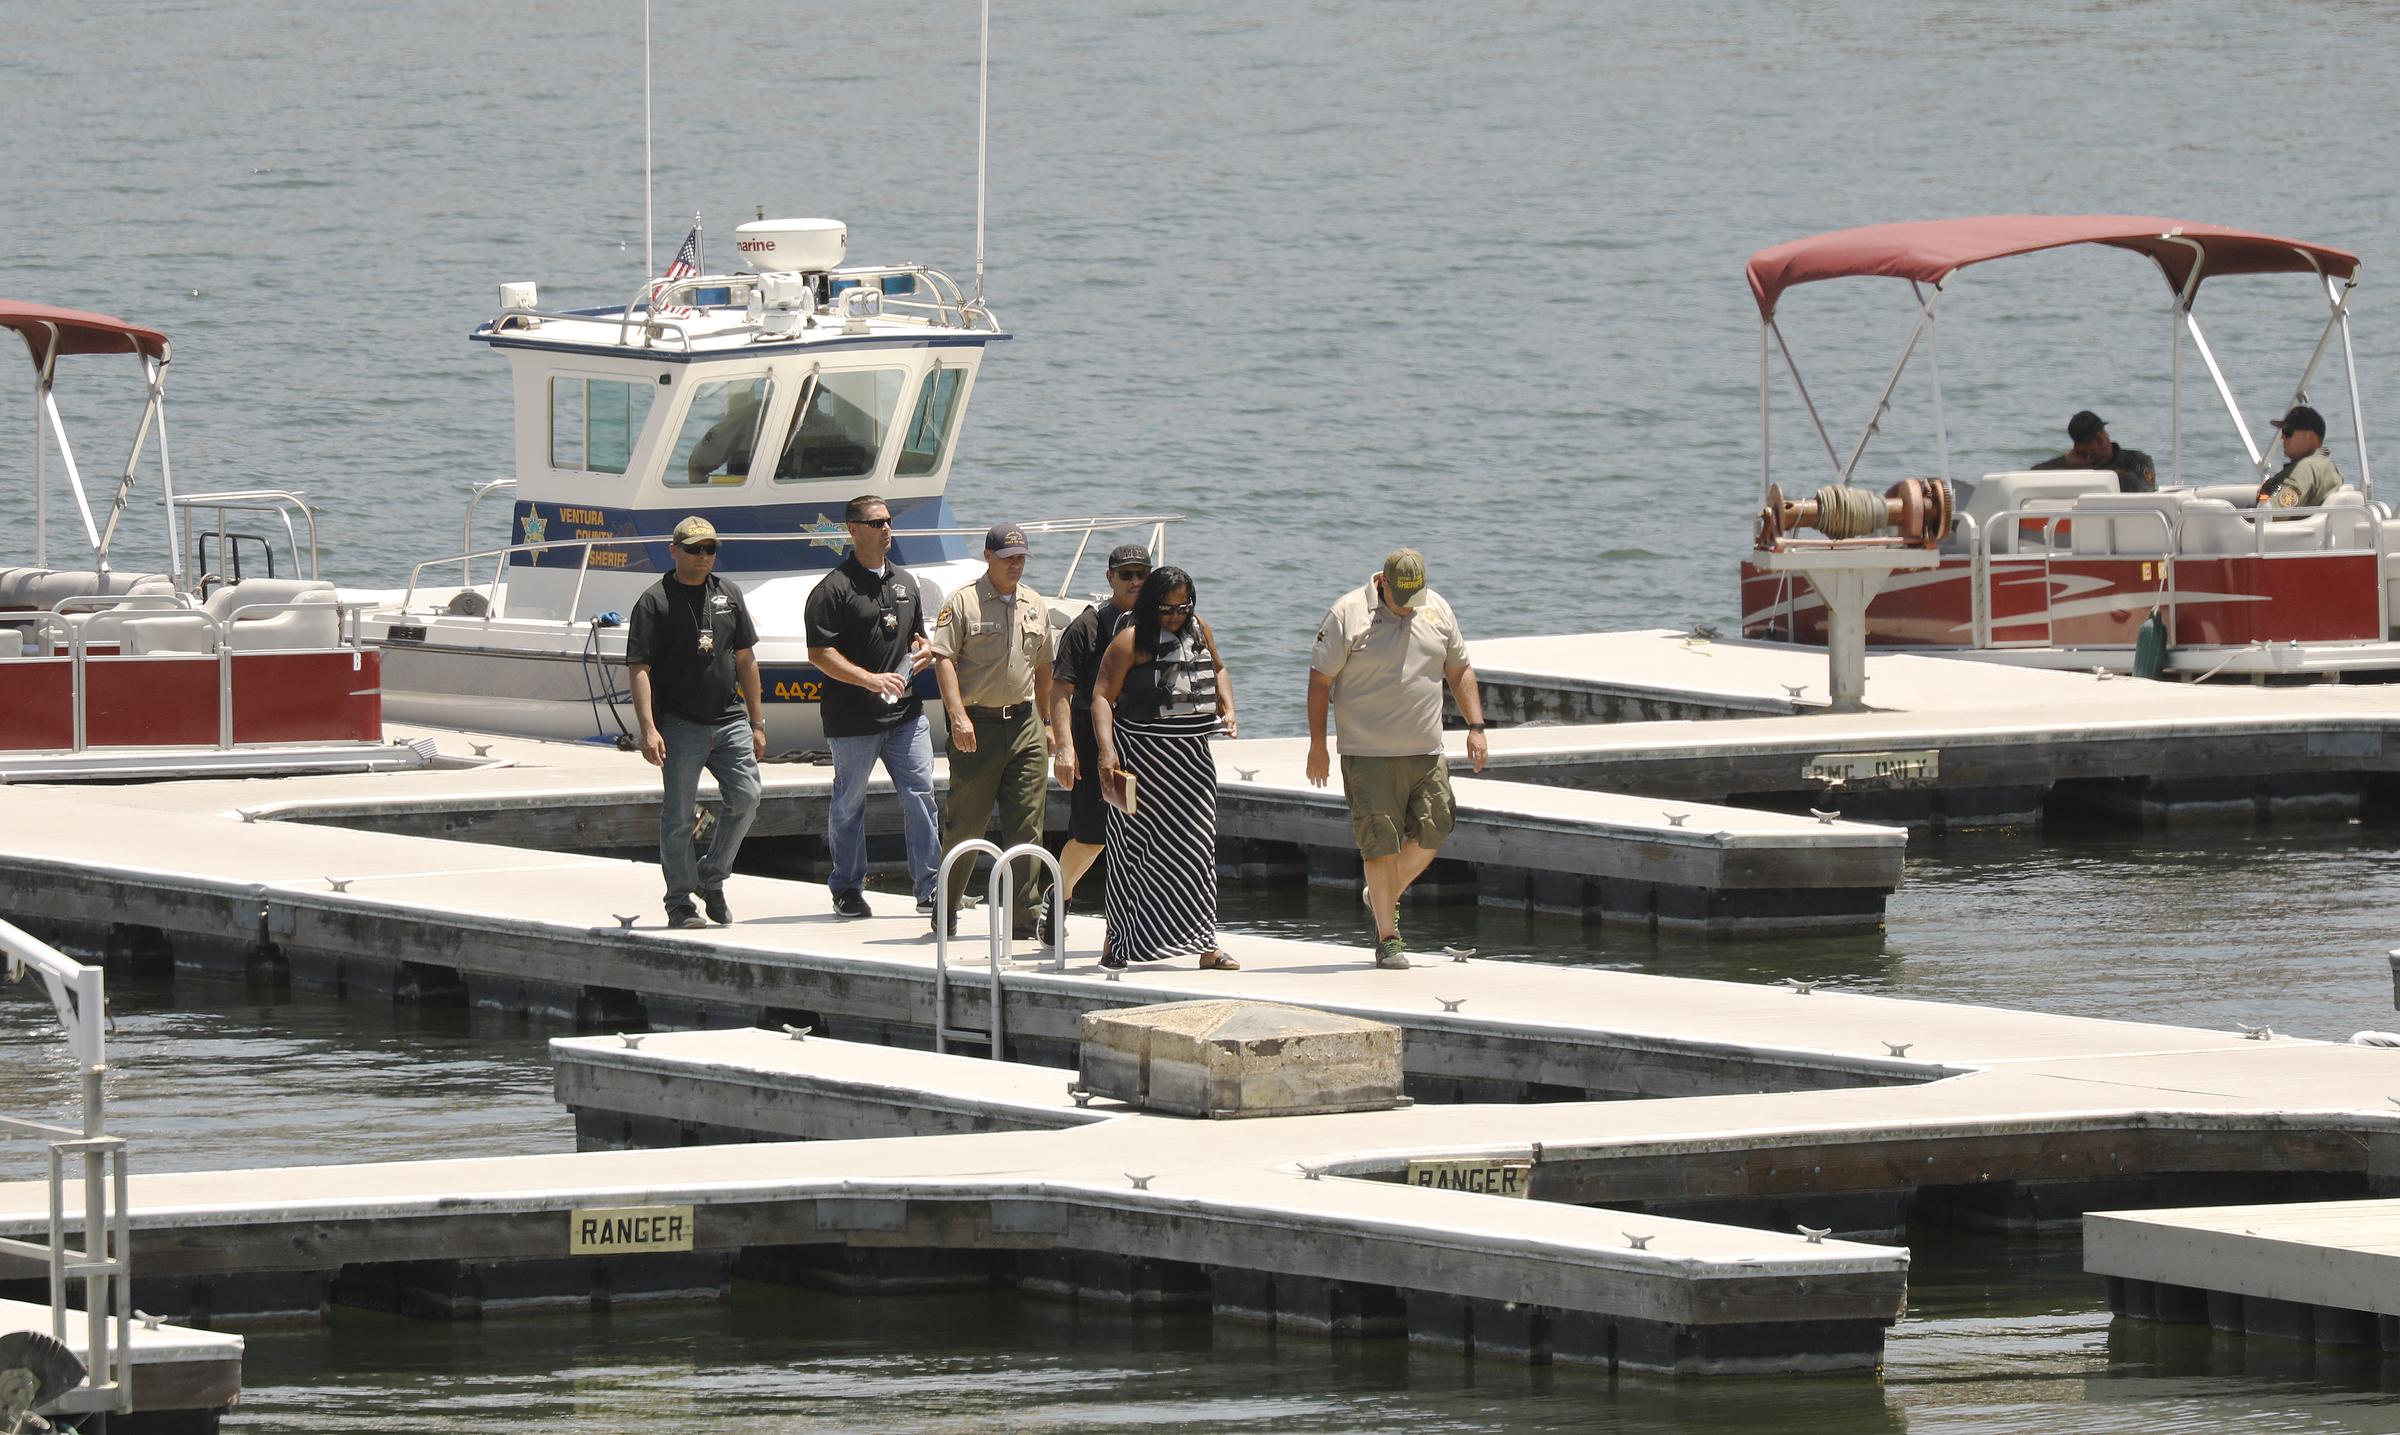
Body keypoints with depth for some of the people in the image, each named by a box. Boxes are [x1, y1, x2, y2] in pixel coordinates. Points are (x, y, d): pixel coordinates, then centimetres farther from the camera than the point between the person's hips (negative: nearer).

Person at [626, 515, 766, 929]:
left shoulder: (727, 595, 13)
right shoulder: (655, 602, -3)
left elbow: (745, 660, 19)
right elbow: (640, 669, -8)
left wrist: (756, 723, 16)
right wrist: (648, 729, -18)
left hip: (729, 720, 5)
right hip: (680, 724, -5)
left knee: (746, 797, -4)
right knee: (678, 816, -2)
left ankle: (712, 876, 16)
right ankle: (680, 902, 5)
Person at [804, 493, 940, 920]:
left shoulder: (905, 582, 15)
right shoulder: (833, 589, -7)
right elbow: (820, 654, -13)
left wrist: (925, 651, 5)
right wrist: (871, 679, -21)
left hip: (905, 712, 5)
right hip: (853, 720, -5)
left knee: (920, 796, -3)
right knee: (849, 803, 5)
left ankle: (929, 887, 1)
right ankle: (847, 889, 17)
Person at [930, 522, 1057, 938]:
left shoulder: (1034, 606, 14)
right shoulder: (964, 603, -4)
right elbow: (944, 659, -11)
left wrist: (1045, 724, 23)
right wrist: (958, 715, -21)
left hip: (1024, 723, 5)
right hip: (977, 725, -5)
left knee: (1025, 828, -1)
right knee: (964, 825, 1)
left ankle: (1023, 917, 2)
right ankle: (945, 911, 16)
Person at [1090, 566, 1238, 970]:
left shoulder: (1199, 629, 11)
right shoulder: (1131, 640, -8)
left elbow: (1217, 668, 29)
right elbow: (1103, 695, -12)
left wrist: (1227, 708, 10)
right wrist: (1107, 751, -23)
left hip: (1192, 751, 5)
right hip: (1144, 750, -5)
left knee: (1196, 847, 2)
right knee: (1137, 846, -2)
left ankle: (1205, 946, 2)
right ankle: (1117, 942, 8)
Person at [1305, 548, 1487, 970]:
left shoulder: (1437, 611, 9)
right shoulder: (1348, 615, -6)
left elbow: (1459, 671, 18)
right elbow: (1320, 680, -3)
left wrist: (1475, 727, 9)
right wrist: (1317, 745, -6)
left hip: (1425, 752, 5)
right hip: (1369, 756, -5)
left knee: (1430, 835, 3)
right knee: (1381, 843, -6)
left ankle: (1385, 898, 29)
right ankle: (1387, 937, 3)